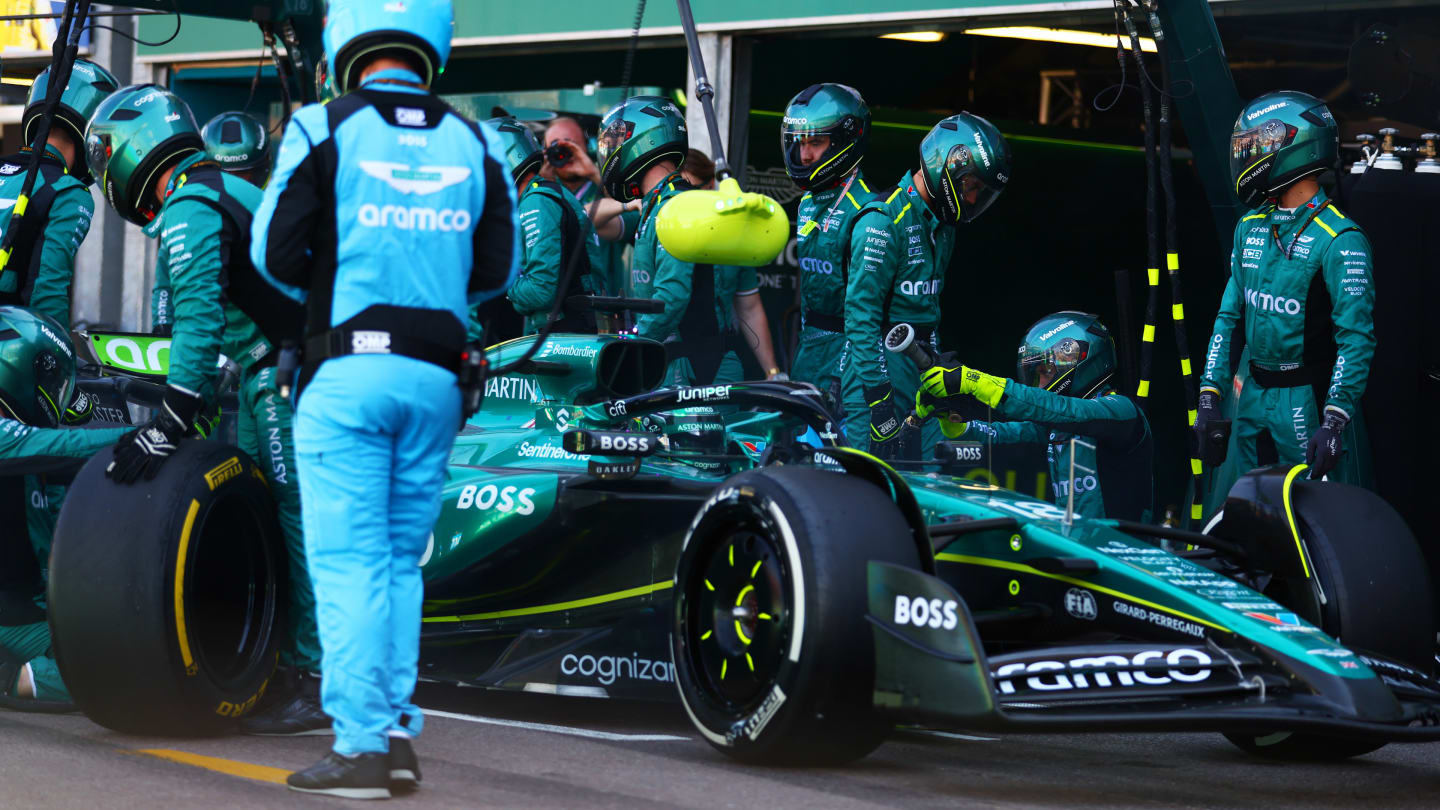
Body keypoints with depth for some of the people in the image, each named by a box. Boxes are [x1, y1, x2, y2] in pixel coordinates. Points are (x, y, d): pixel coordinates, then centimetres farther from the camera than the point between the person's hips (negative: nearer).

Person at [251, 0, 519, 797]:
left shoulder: (323, 128, -4)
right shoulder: (475, 143, 7)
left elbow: (275, 252, -4)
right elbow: (497, 270, 10)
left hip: (348, 367, -4)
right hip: (436, 377, 4)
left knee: (346, 559, -2)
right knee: (400, 557, 14)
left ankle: (361, 744, -6)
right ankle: (397, 726, 12)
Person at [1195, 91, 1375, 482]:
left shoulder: (1339, 240, -15)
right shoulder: (1250, 228, 9)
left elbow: (1356, 339, -19)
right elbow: (1229, 316, 14)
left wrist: (1334, 423, -26)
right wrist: (1209, 396, 6)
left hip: (1308, 401, -7)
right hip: (1254, 399, 7)